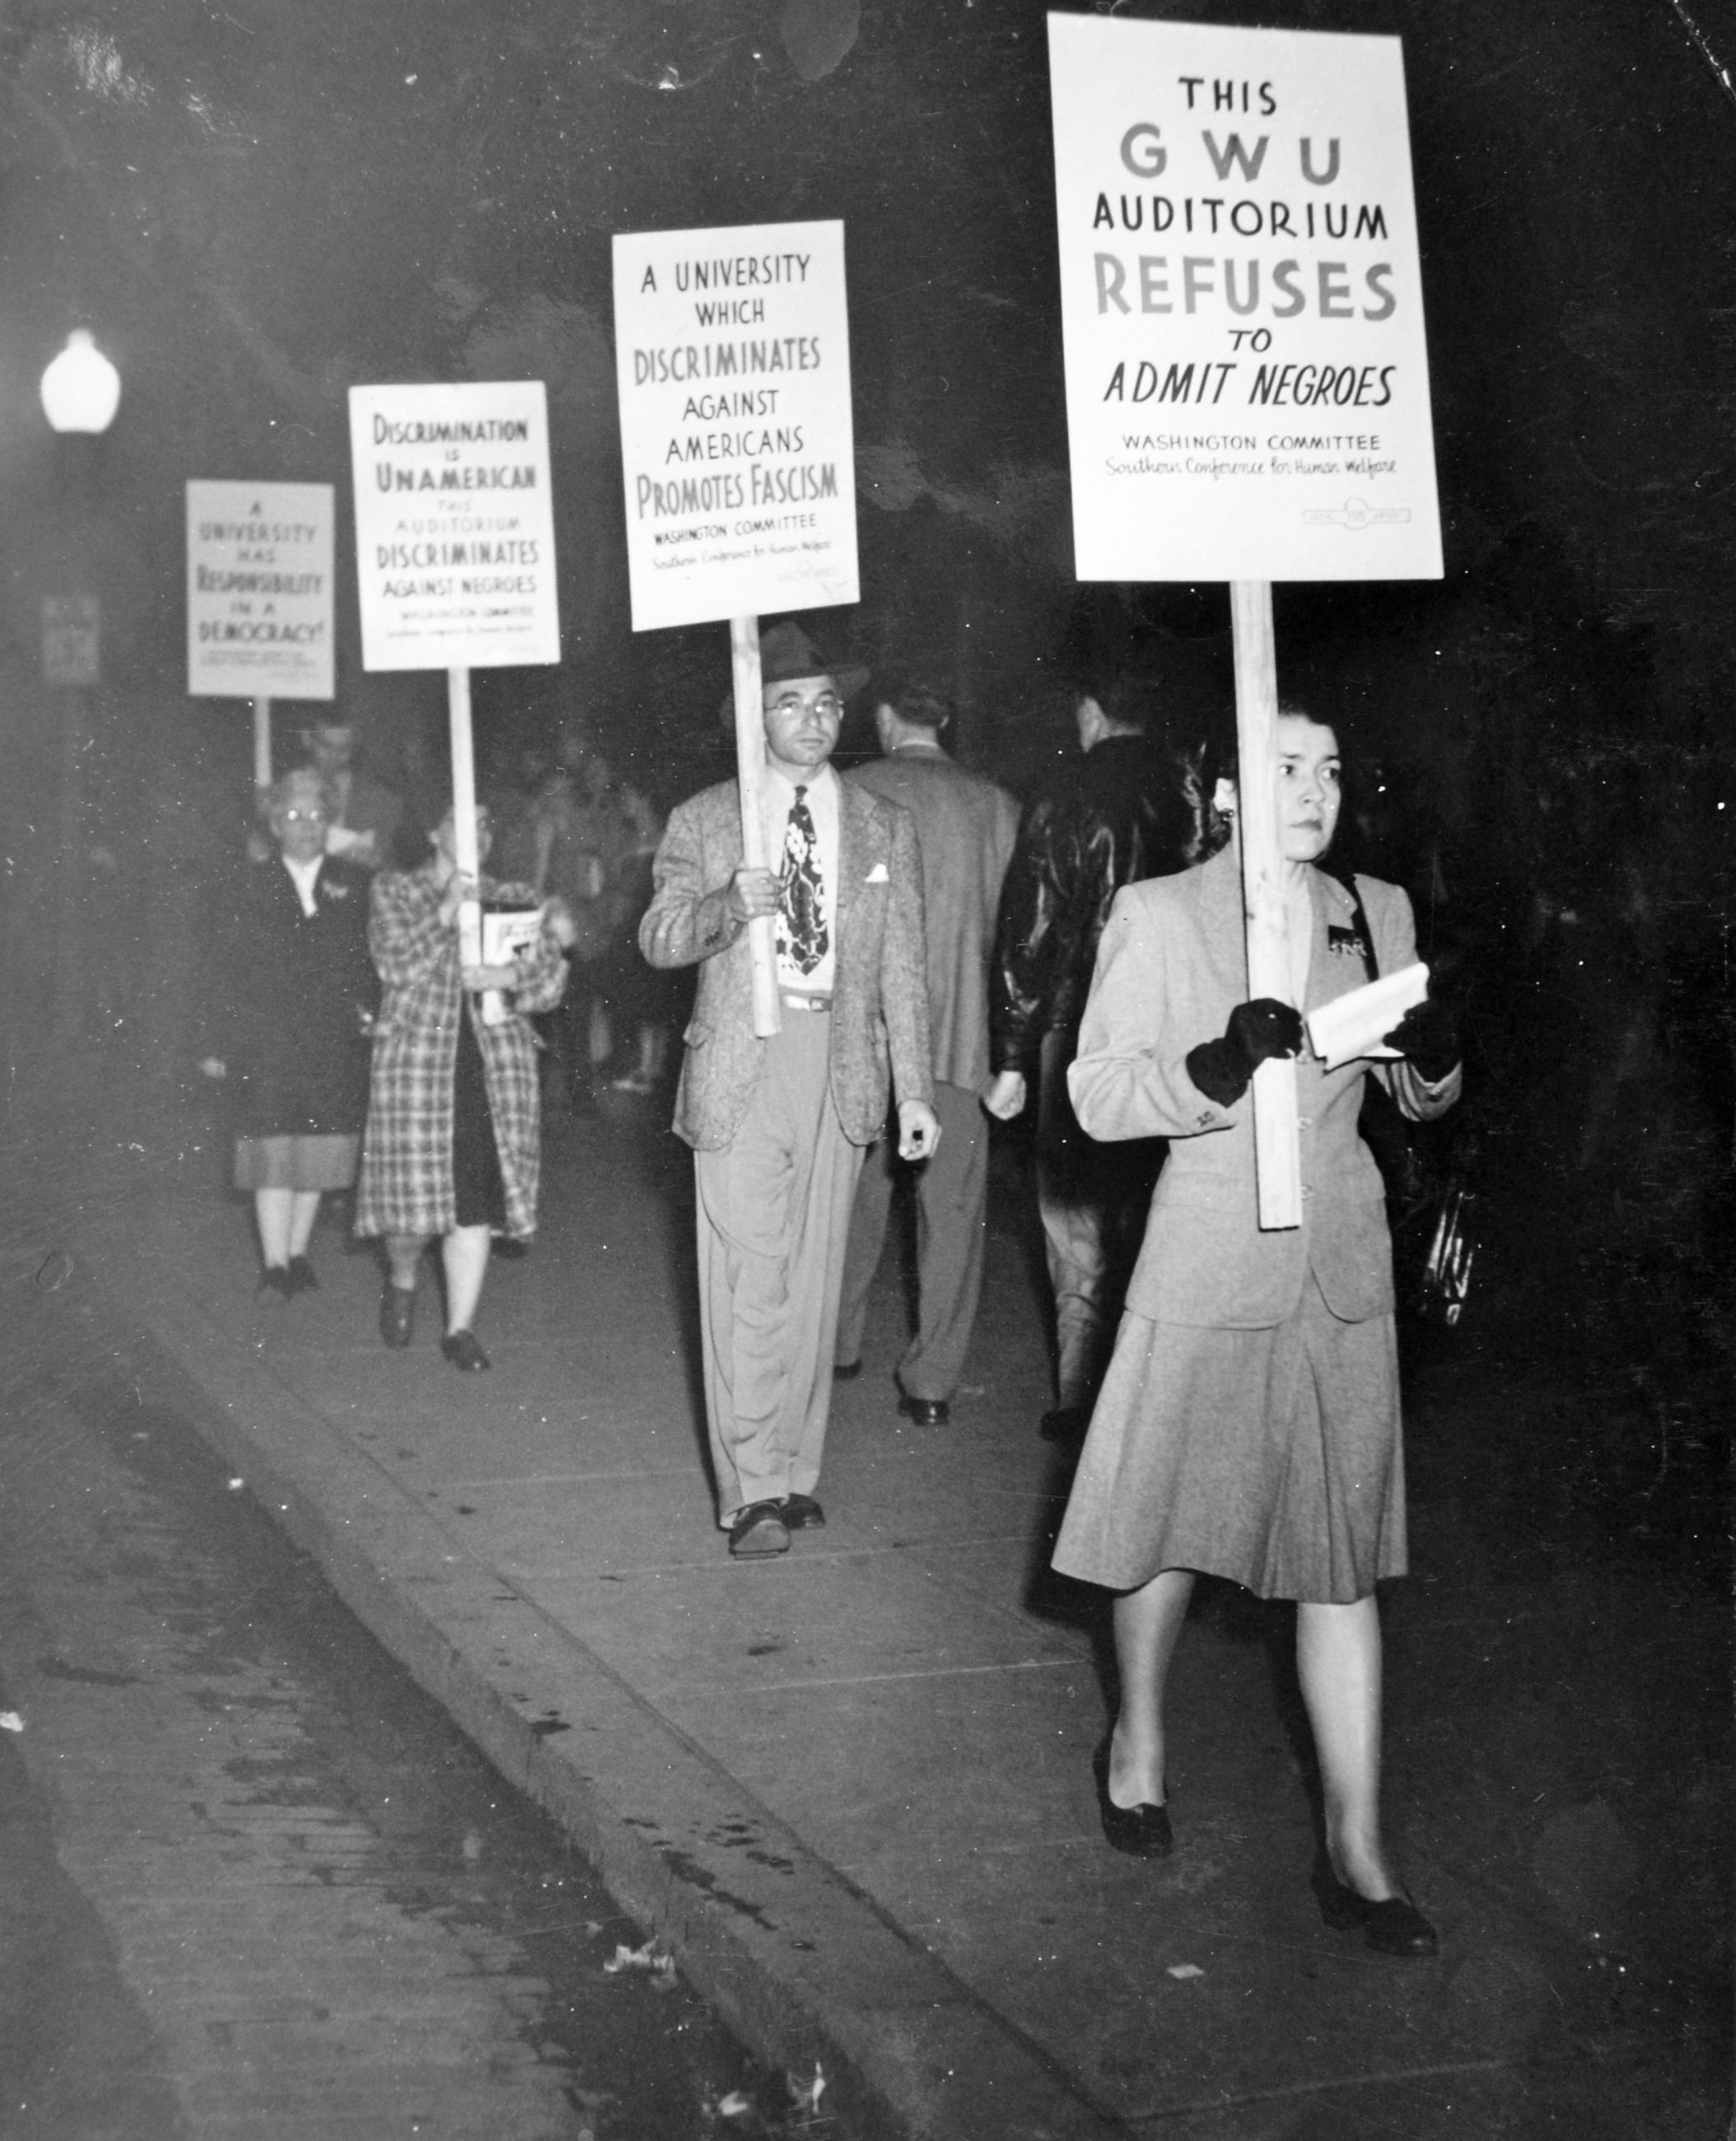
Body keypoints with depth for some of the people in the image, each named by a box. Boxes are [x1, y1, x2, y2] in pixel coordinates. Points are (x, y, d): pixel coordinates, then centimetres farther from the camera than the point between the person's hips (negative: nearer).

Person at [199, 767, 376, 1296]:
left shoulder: (352, 886, 8)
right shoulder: (254, 888, 5)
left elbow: (370, 961, 7)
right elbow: (230, 970, 4)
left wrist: (368, 1013, -8)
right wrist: (222, 1044, -1)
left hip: (334, 1043, 2)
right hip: (267, 1043, -2)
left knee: (319, 1149, 5)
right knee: (273, 1150, -7)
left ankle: (297, 1253, 18)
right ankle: (274, 1264, -4)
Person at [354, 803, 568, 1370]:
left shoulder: (517, 900, 15)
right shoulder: (395, 891, 8)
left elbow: (551, 978, 8)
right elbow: (398, 964, -7)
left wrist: (510, 975, -11)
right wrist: (448, 911, -14)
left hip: (497, 1063, 2)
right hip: (418, 1056, -2)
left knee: (478, 1196, -3)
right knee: (416, 1189, -4)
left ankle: (460, 1328, 4)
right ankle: (401, 1280, 28)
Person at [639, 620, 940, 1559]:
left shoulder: (884, 828, 11)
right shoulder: (702, 820, 6)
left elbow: (902, 967, 9)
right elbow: (658, 940, 4)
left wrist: (915, 1091, 4)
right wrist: (729, 905, -17)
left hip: (841, 1067, 2)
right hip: (740, 1067, -2)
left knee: (814, 1272, 6)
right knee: (747, 1277, -8)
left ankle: (795, 1471, 16)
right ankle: (753, 1490, -4)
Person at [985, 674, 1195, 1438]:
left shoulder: (1064, 805, -6)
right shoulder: (1188, 802, 0)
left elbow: (1027, 939, -7)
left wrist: (1011, 1059, -2)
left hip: (1078, 1038, -3)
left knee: (1079, 1229, 5)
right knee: (1148, 1221, 14)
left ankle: (1083, 1401, 6)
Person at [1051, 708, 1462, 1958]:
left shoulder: (1379, 913, 7)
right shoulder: (1158, 916, -5)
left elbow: (1415, 1096, 16)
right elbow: (1096, 1096, -8)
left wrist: (1438, 1053, -8)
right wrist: (1216, 1068, -25)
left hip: (1343, 1277, 3)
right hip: (1210, 1270, -3)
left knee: (1344, 1560, 4)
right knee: (1170, 1527, 10)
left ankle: (1355, 1854, 9)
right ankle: (1137, 1744, 38)